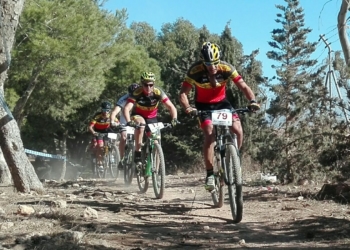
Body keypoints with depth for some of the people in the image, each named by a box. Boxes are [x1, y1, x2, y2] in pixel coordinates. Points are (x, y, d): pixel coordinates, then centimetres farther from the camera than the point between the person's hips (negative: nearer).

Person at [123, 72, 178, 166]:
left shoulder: (158, 92, -25)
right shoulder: (137, 93, -28)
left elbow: (171, 107, -27)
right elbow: (126, 109, -37)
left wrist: (174, 119, -46)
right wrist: (128, 122, -55)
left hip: (152, 118, 2)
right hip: (138, 116, -2)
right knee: (141, 124, -38)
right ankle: (137, 152, -27)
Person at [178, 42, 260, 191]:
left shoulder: (226, 68, -23)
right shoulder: (195, 71, -26)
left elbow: (243, 86, -23)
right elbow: (183, 93, -26)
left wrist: (252, 101, -42)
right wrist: (187, 108, -46)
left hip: (221, 102, 2)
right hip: (203, 105, -2)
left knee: (238, 130, -18)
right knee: (209, 135, -22)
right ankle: (210, 174, -12)